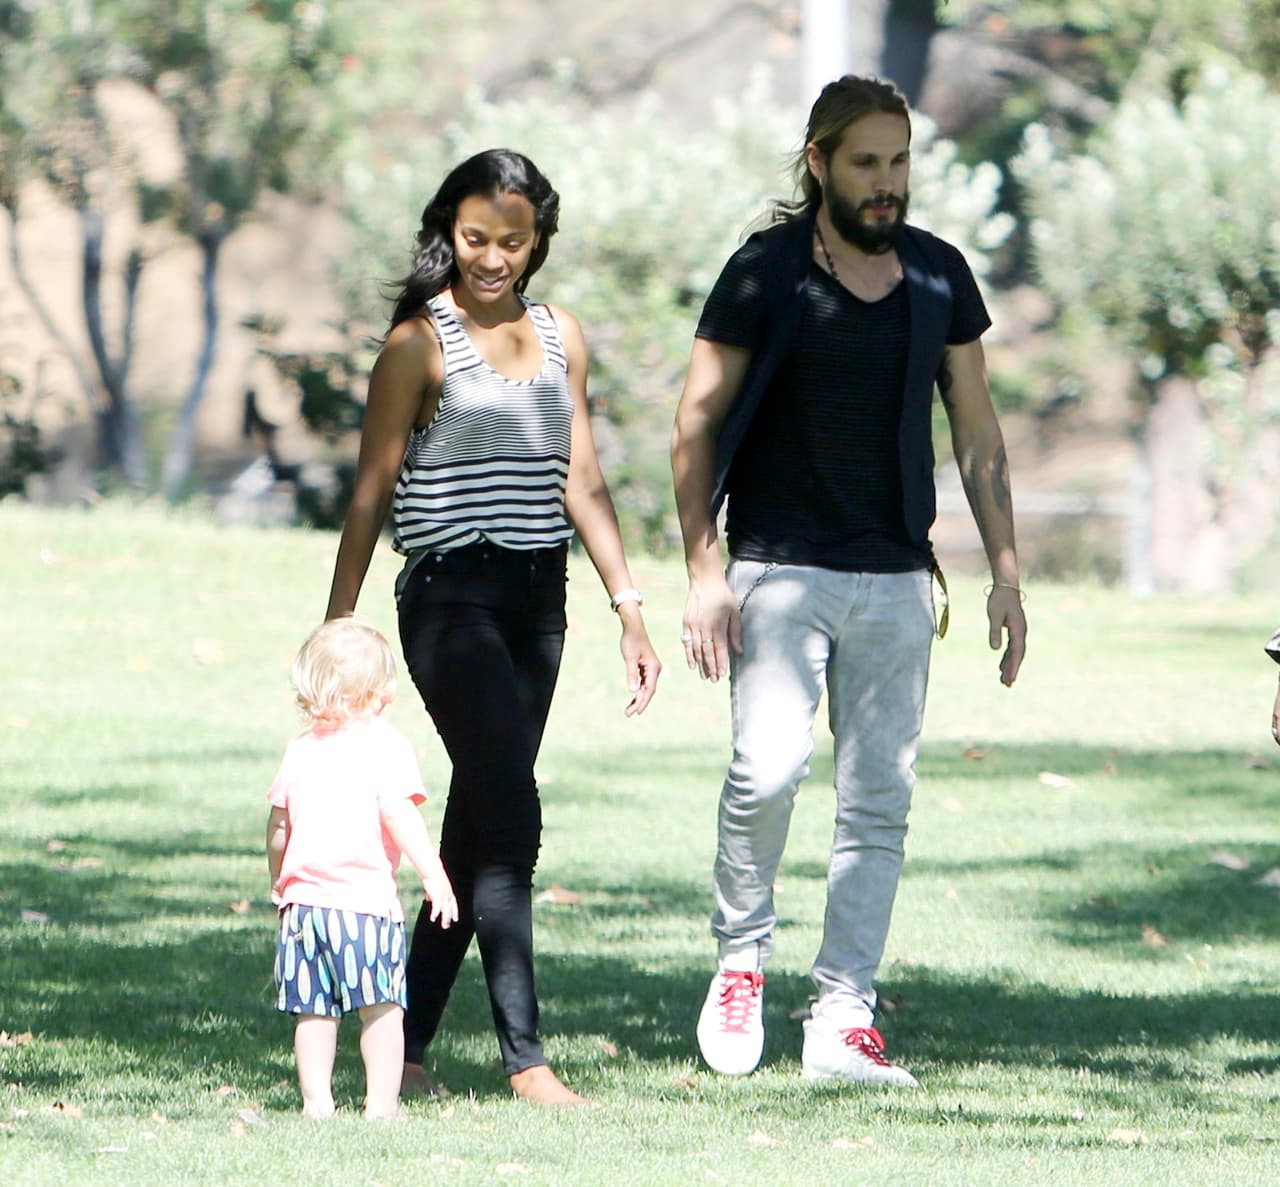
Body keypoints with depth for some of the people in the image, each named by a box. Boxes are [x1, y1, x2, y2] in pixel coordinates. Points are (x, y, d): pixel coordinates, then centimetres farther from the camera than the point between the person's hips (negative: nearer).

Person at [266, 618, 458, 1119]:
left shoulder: (300, 749, 11)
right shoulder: (384, 744, -5)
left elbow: (278, 826, 16)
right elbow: (398, 812, -16)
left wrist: (279, 883, 30)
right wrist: (433, 874, -16)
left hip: (302, 900, 5)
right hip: (366, 899, -5)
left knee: (312, 1010, 9)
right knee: (381, 1007, -1)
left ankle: (316, 1099, 9)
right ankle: (382, 1102, -3)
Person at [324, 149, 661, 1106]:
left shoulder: (561, 338, 13)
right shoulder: (420, 342, -3)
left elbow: (582, 483, 15)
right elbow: (373, 490, -3)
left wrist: (630, 610, 10)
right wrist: (338, 629, -5)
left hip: (538, 598, 6)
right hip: (452, 596, -6)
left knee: (479, 829, 6)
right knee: (511, 820, -14)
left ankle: (406, 1045, 13)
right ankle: (523, 1055, -14)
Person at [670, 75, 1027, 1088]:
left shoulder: (939, 276, 8)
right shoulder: (765, 272, -4)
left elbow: (978, 435, 14)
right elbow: (697, 423, -2)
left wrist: (1005, 569, 8)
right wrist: (704, 572, -9)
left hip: (896, 580, 4)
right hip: (779, 572, -4)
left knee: (880, 801, 0)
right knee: (769, 768, -19)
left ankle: (843, 1018, 5)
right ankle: (742, 957, 4)